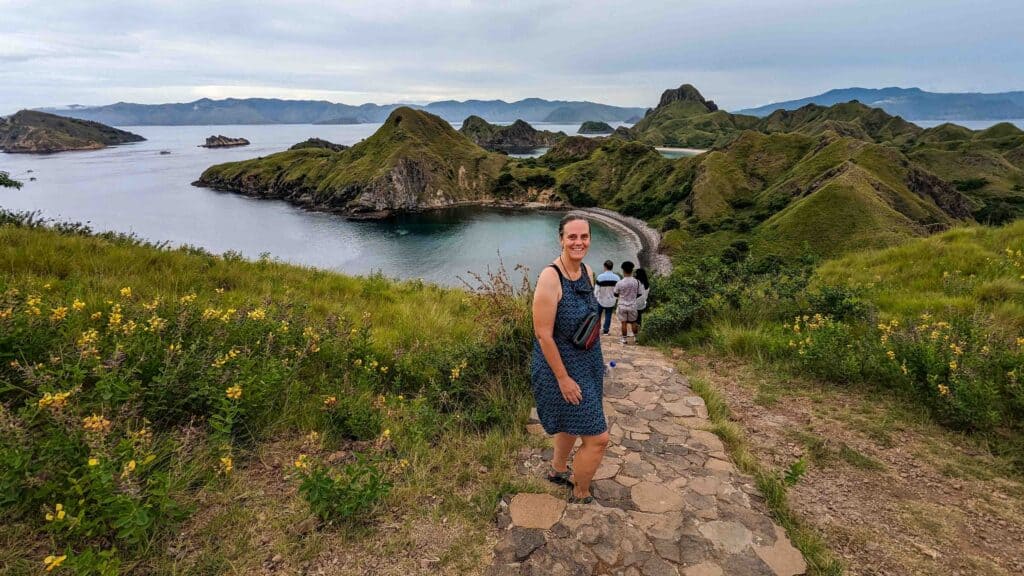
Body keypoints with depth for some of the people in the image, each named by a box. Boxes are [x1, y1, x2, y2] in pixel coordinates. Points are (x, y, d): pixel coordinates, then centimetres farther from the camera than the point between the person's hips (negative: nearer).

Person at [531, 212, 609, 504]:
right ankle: (580, 496, 25)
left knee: (573, 422, 27)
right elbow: (543, 334, -24)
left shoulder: (587, 272, 0)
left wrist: (595, 358, 15)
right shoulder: (550, 278, -26)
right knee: (597, 438, -1)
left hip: (588, 362, 8)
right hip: (561, 366, -8)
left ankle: (557, 470, 52)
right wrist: (563, 378, -20)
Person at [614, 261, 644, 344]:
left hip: (622, 305, -2)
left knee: (624, 322, 6)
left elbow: (616, 294, -2)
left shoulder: (620, 283, -15)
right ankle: (635, 338, 24)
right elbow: (639, 293, 1)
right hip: (632, 305, 2)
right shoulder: (637, 282, -10)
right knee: (633, 322, 16)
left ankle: (624, 338, 12)